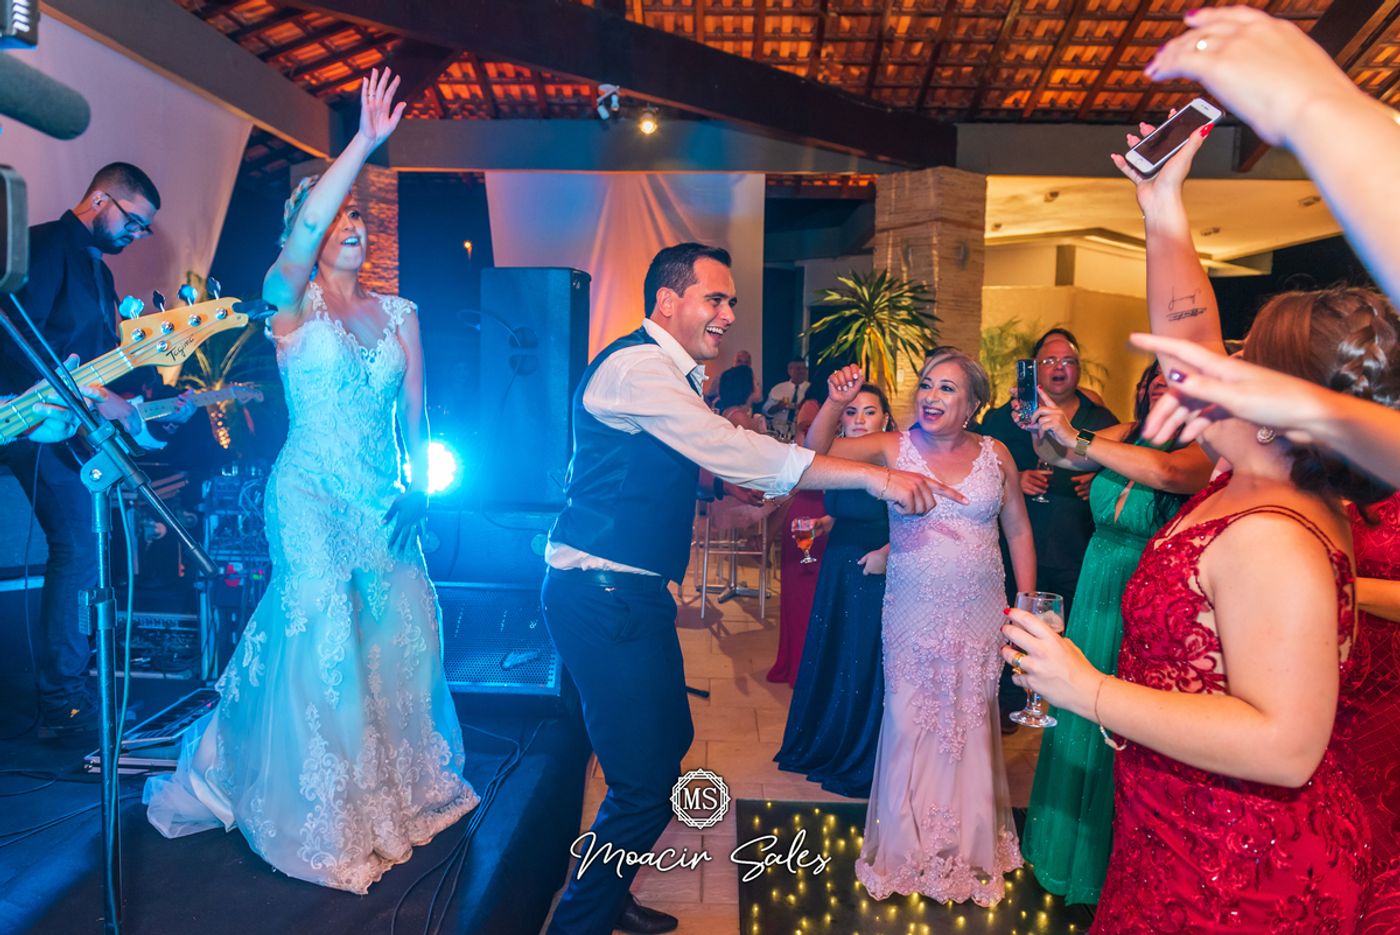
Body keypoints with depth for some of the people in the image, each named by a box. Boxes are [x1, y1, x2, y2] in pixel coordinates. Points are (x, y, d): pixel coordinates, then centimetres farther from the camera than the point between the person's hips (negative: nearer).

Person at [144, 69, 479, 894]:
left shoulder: (400, 315, 10)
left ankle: (401, 785, 29)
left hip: (385, 501, 4)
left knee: (402, 633, 7)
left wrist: (419, 491, -3)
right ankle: (329, 820, 14)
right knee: (325, 636, -6)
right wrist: (365, 142, -27)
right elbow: (306, 224, -22)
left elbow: (416, 414, 7)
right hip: (312, 497, -4)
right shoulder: (293, 305, -1)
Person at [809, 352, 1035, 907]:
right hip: (912, 618, -1)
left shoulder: (995, 454, 0)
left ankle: (968, 850, 33)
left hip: (978, 618, 1)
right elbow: (816, 452, -11)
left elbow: (1018, 530, 8)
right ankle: (906, 850, 28)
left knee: (969, 729, 12)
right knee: (910, 728, 6)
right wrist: (837, 402, -26)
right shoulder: (894, 448, -4)